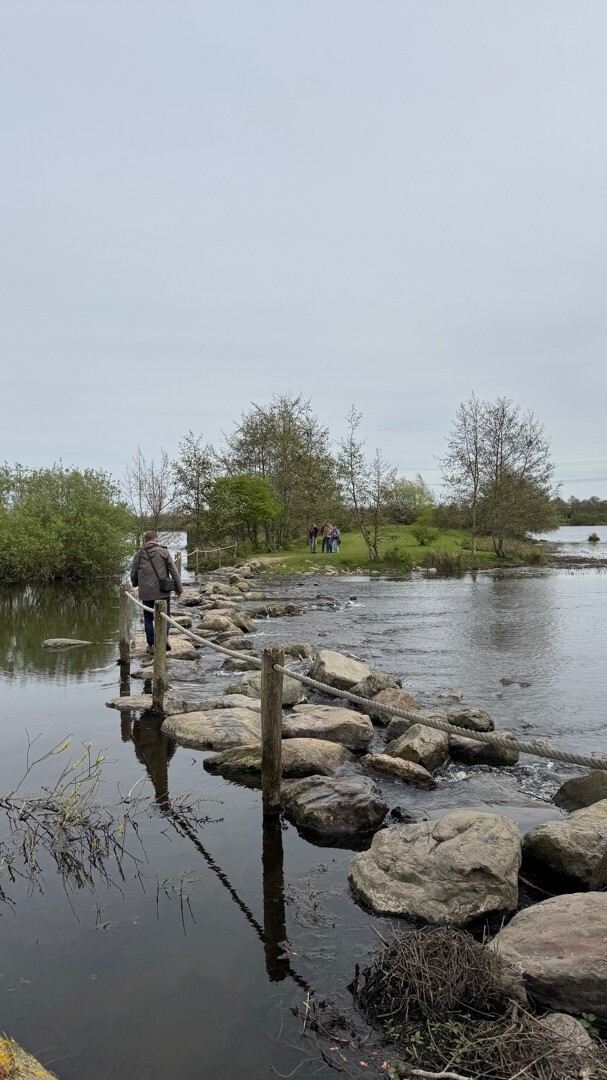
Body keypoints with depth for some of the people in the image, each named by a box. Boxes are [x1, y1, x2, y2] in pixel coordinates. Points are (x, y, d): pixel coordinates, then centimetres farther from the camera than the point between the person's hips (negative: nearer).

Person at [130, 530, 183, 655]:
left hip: (146, 593, 1)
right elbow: (174, 572, -3)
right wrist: (179, 589, 6)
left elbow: (133, 575, 11)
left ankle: (151, 645, 11)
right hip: (163, 592, -1)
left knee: (148, 619, 11)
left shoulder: (139, 555, 3)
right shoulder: (164, 552, -2)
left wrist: (135, 584, 33)